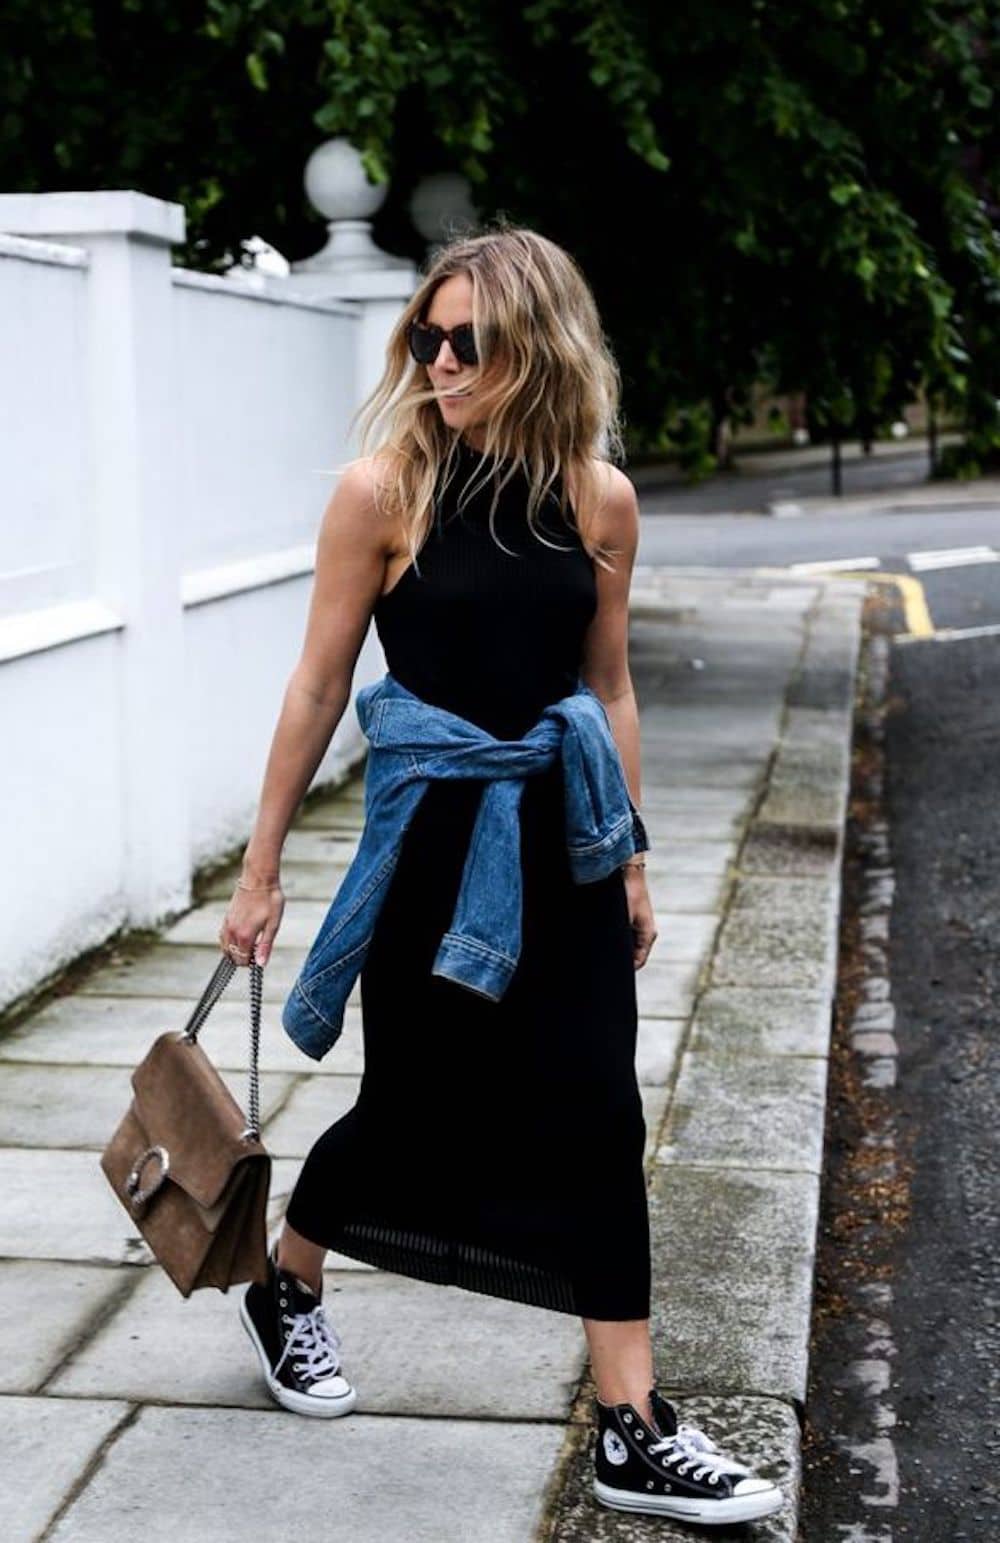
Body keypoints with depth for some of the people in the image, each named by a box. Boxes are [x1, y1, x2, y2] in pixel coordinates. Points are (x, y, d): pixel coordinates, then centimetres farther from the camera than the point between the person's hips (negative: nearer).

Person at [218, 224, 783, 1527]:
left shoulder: (597, 497, -2)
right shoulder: (384, 490, -10)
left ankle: (633, 1433, 11)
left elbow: (608, 691, 8)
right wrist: (261, 869, -2)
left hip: (563, 842, 3)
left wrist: (631, 866, 10)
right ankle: (283, 1291, 41)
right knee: (413, 1109, 10)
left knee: (595, 1121, 2)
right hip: (428, 842, -3)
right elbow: (319, 688, -5)